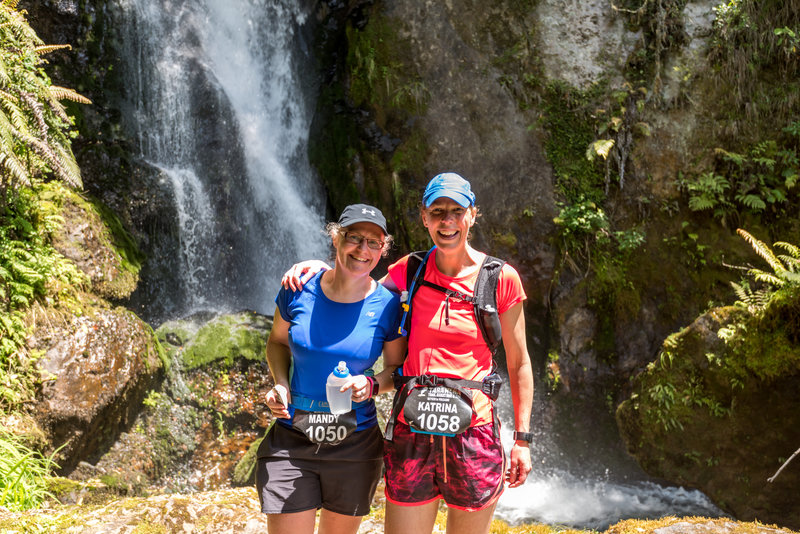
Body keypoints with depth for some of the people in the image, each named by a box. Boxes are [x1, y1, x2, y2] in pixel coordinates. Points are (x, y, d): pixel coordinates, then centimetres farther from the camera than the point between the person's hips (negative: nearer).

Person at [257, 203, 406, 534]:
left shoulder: (387, 305, -8)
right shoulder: (299, 291, -5)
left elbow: (397, 368, 3)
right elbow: (277, 341, 12)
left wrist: (371, 385, -18)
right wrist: (281, 384, -5)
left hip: (355, 445, 0)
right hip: (291, 443, 0)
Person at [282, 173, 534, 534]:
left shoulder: (501, 279, -1)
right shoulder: (410, 271, 4)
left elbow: (518, 362, 4)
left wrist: (522, 438, 3)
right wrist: (319, 268, 5)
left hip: (472, 434, -1)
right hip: (411, 433, 2)